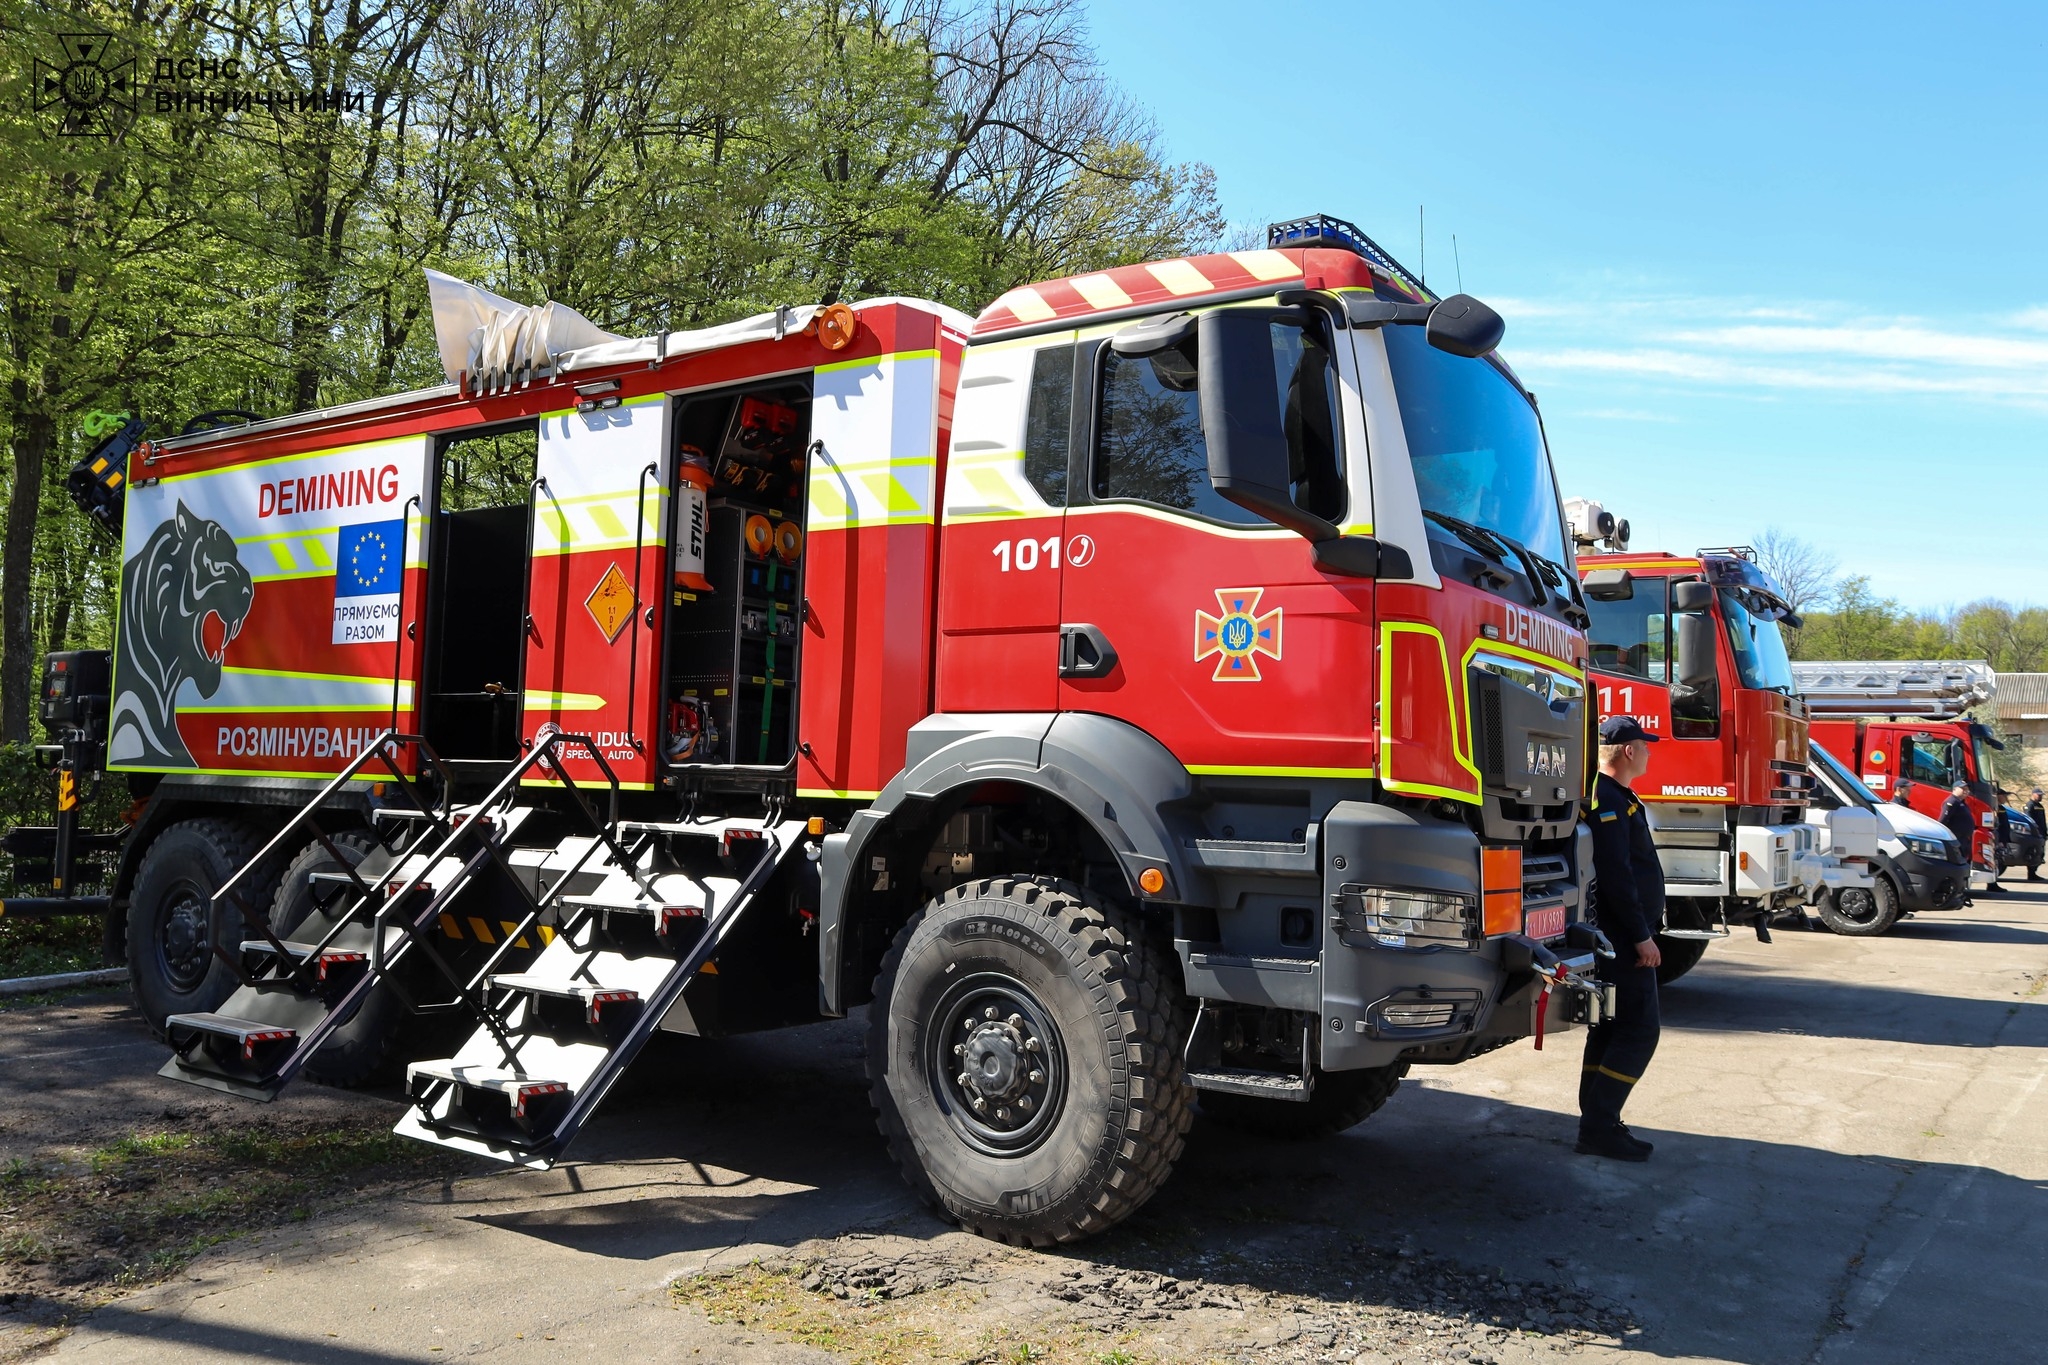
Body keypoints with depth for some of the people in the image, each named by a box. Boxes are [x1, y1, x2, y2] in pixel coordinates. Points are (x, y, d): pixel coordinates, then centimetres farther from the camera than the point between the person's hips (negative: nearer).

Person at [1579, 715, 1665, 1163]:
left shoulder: (1614, 797, 17)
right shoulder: (1608, 800, -16)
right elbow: (1615, 875, -23)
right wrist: (1641, 936, -21)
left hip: (1619, 937, 11)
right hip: (1624, 939, -11)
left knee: (1610, 1029, 13)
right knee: (1638, 1031, -9)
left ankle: (1597, 1123, 18)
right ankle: (1598, 1129, -7)